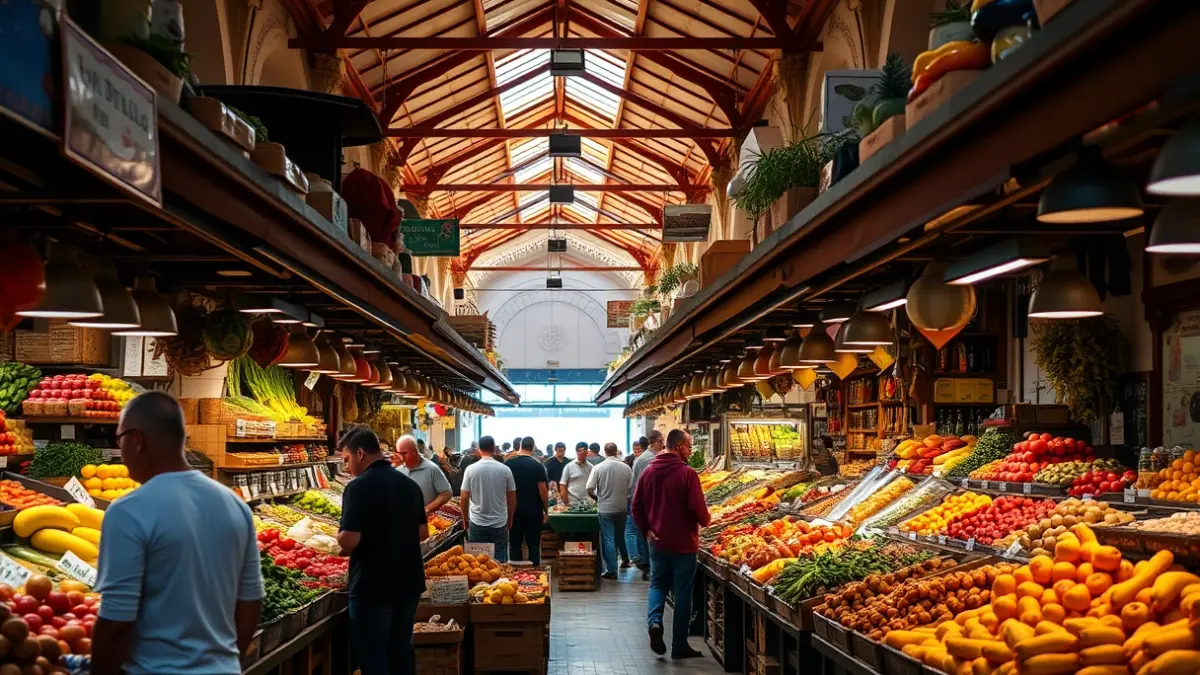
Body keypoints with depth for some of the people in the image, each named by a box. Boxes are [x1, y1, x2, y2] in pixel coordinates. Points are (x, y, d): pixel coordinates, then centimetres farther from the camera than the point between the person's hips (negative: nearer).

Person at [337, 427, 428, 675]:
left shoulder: (359, 487, -15)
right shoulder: (410, 484, 7)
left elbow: (349, 541, -21)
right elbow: (422, 532, 13)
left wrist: (340, 538, -1)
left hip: (373, 586, -7)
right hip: (409, 582, 7)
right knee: (402, 650, 17)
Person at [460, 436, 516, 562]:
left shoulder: (470, 469, -5)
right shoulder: (505, 470, -4)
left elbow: (464, 498, -2)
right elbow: (511, 497, 2)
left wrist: (465, 519, 12)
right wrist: (510, 518, 15)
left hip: (477, 523, 0)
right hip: (500, 523, 0)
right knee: (499, 561, 5)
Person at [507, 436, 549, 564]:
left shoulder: (509, 464, -2)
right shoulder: (538, 467, -7)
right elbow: (543, 491, -8)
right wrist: (546, 510, 4)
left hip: (514, 510, 1)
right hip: (534, 510, -1)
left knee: (515, 544, 8)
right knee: (534, 545, 5)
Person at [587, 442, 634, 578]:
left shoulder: (598, 468, -11)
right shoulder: (626, 468, -7)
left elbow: (589, 490, -11)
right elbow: (631, 488, -4)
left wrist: (597, 498, 9)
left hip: (605, 509, -3)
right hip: (621, 507, 3)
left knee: (608, 539, 2)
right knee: (620, 535, 24)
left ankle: (611, 570, 0)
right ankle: (625, 560, 39)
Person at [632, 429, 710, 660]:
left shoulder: (649, 471, 3)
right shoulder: (687, 474, -15)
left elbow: (636, 505, 4)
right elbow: (698, 509, -18)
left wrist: (646, 529, 8)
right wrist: (705, 522, 2)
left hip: (657, 541, 4)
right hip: (684, 542, -4)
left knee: (658, 584, 17)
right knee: (682, 592, 6)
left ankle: (654, 621, -11)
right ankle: (679, 645, 12)